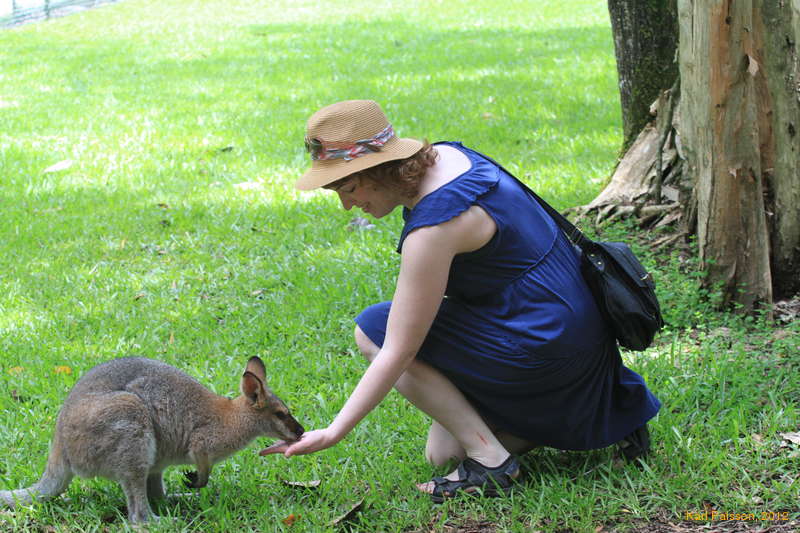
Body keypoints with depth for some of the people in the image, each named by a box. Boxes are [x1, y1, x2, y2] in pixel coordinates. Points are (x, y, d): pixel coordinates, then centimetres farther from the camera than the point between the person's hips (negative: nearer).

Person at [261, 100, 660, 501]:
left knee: (372, 330, -9)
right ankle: (595, 411, 14)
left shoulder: (433, 227, -28)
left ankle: (489, 460, -9)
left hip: (542, 345, -10)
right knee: (441, 453, 17)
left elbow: (398, 353, -25)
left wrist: (333, 433, -21)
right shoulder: (445, 156, -2)